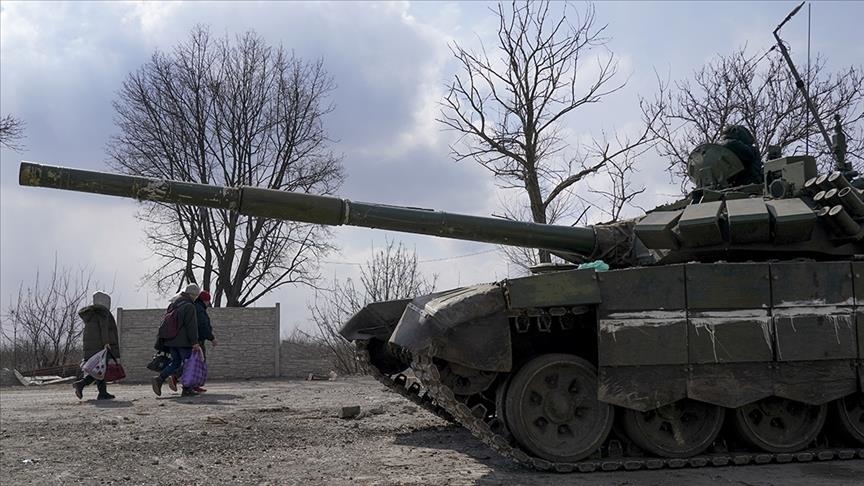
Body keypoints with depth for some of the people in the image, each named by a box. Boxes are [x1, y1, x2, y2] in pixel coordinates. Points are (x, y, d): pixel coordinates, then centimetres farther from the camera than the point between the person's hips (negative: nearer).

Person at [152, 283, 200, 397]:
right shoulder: (189, 307, -12)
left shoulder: (173, 304, 15)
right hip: (183, 341, -8)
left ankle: (159, 379, -1)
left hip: (170, 340, 8)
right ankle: (186, 389, 2)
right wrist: (194, 342, -15)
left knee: (175, 362, 16)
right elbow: (192, 326, -16)